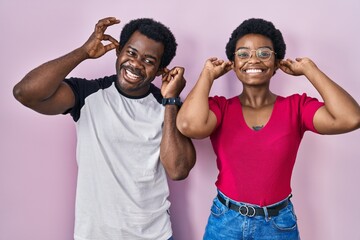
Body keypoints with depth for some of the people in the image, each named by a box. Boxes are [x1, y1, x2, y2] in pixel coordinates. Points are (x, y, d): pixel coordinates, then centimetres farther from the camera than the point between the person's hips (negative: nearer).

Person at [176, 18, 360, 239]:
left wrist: (309, 69, -12)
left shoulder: (296, 107, -6)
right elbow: (189, 125, -30)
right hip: (225, 222, 0)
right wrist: (208, 74, -14)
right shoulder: (220, 107, -8)